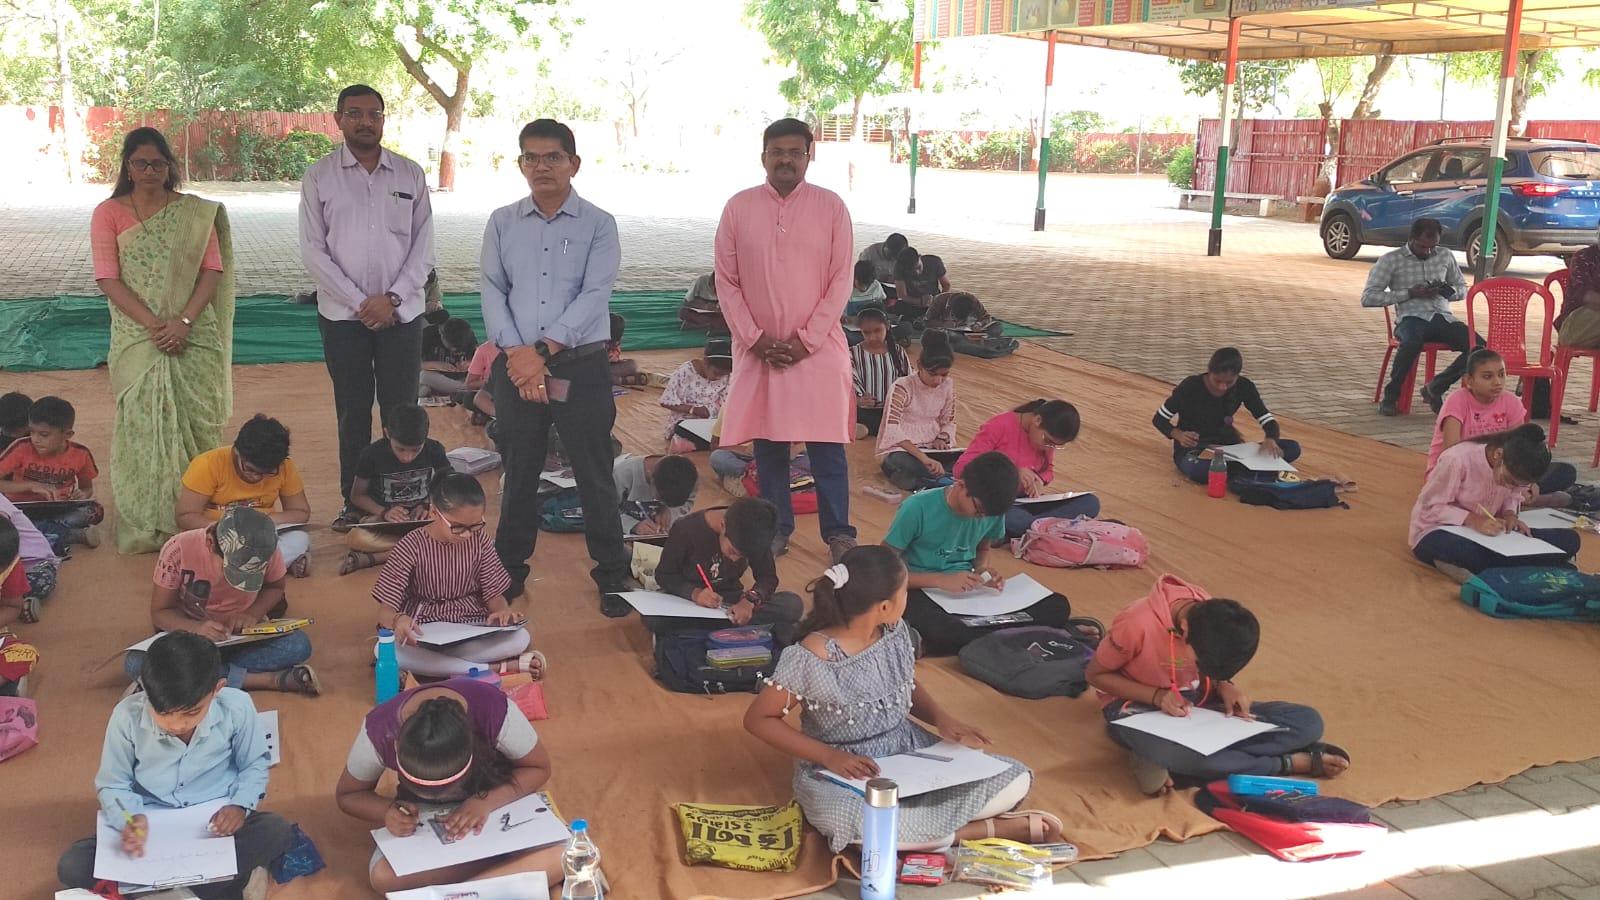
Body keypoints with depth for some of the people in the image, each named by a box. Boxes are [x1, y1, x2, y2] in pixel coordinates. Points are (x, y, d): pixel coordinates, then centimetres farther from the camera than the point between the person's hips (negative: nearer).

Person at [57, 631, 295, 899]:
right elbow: (112, 785, -2)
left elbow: (254, 765, 2)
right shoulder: (127, 716, -17)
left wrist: (240, 805, -18)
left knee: (278, 831, -30)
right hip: (151, 826, 2)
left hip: (216, 821, -1)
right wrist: (132, 818, -23)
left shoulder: (236, 708, -17)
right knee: (72, 867, -23)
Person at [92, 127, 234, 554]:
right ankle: (145, 527, 4)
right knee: (143, 427, -2)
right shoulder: (109, 213, 5)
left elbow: (213, 270, 1)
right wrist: (154, 325, -13)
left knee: (195, 424, 1)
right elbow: (108, 279, -2)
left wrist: (183, 320, -13)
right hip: (137, 338, -1)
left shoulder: (196, 213, 7)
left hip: (194, 338, 1)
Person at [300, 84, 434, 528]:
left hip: (401, 312, 0)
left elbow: (423, 246, 3)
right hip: (342, 314, 0)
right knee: (352, 411, 6)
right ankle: (354, 501, 15)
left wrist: (391, 298, -9)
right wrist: (360, 303, -10)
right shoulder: (319, 176, 1)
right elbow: (312, 250, -2)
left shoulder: (411, 175, 5)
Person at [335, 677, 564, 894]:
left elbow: (540, 768, -16)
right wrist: (388, 812, -30)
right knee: (383, 877, -32)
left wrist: (486, 802, -32)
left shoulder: (495, 712, -34)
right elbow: (347, 796, -9)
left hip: (497, 806, -1)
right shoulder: (379, 732, -29)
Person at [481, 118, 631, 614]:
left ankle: (612, 575, 13)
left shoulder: (598, 224, 0)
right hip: (516, 365, 3)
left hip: (580, 364, -2)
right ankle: (510, 569, 25)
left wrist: (543, 350, -16)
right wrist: (517, 352, -12)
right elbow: (493, 291, 2)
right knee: (519, 472, 12)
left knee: (594, 474, 3)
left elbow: (595, 295, -9)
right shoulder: (502, 223, 8)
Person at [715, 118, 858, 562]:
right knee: (768, 446, 9)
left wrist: (806, 340, -10)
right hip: (758, 350, 1)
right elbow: (726, 281, 2)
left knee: (827, 446, 2)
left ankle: (838, 533, 13)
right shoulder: (738, 207, 1)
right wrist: (755, 339, -7)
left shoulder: (831, 206, -2)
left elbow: (841, 280, -3)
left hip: (817, 349, -1)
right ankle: (776, 529, 22)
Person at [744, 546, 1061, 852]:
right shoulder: (812, 660, -22)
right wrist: (829, 756, -23)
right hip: (840, 773, -5)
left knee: (1016, 780, -6)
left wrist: (941, 717, -4)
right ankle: (991, 828, -23)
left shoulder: (895, 632, -3)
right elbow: (758, 719, -14)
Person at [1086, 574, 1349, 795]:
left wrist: (1224, 687, -15)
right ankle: (1290, 763, -21)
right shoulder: (1137, 625, -28)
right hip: (1138, 706, -5)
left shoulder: (1214, 616, -13)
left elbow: (1213, 668, 8)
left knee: (1308, 722, -11)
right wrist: (1157, 695, -25)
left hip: (1195, 701, 5)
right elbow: (1096, 674, -13)